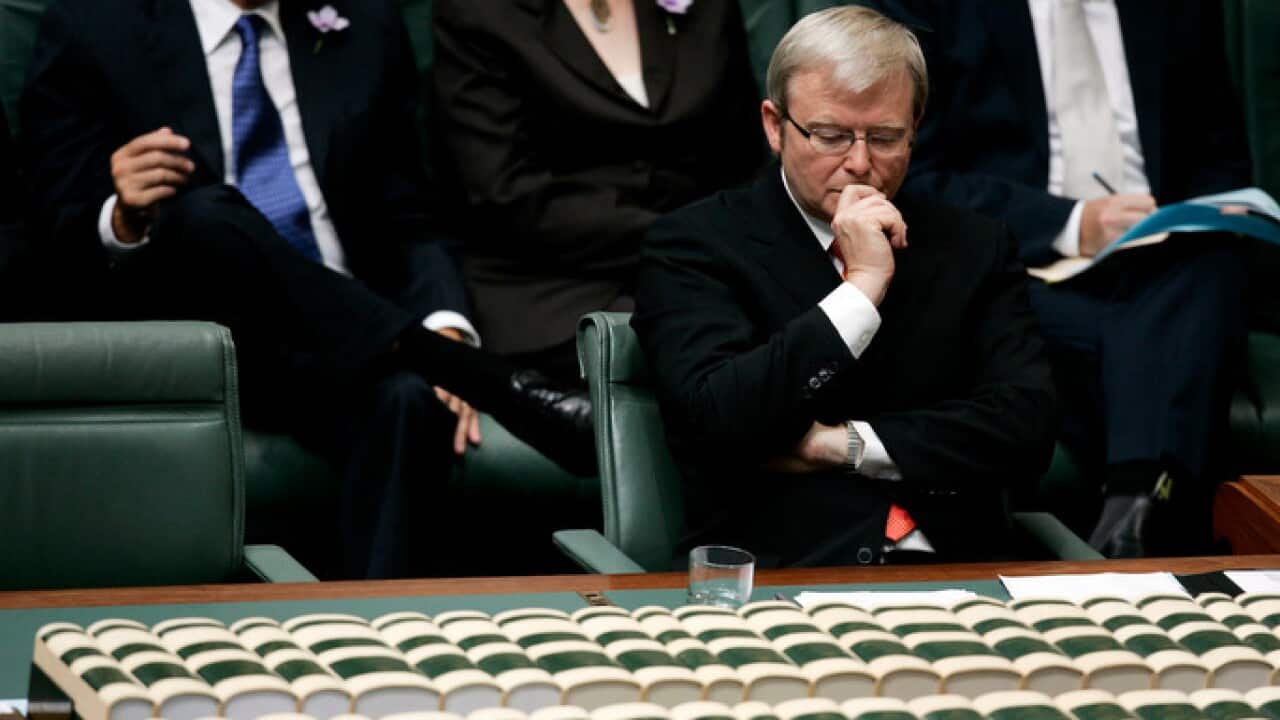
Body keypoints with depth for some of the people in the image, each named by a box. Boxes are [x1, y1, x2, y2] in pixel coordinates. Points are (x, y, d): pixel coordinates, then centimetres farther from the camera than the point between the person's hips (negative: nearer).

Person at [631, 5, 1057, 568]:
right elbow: (717, 422, -10)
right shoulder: (695, 246, 4)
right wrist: (861, 288, -9)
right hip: (773, 576, -3)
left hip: (952, 572, 3)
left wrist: (840, 444, -6)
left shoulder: (973, 247, 14)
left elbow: (1026, 429, 2)